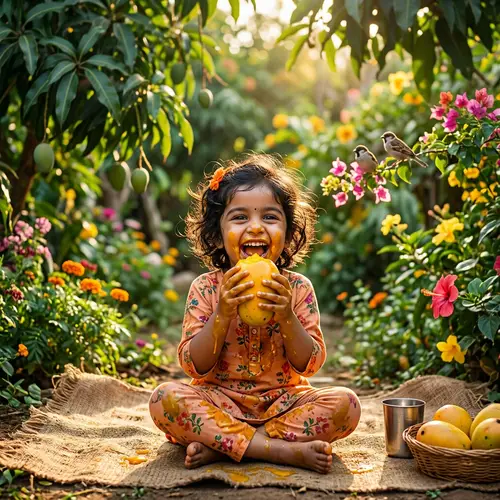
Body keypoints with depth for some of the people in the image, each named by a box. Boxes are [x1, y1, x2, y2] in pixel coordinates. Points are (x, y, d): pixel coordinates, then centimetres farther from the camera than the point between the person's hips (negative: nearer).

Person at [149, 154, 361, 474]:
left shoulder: (297, 288, -2)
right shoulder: (206, 288, -4)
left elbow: (310, 365, -5)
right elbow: (195, 366, -9)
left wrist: (286, 315, -21)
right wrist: (222, 313, -22)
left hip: (281, 401, 1)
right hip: (220, 402, -1)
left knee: (345, 403, -24)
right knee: (165, 398, -28)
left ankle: (218, 446, -23)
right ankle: (282, 450, -28)